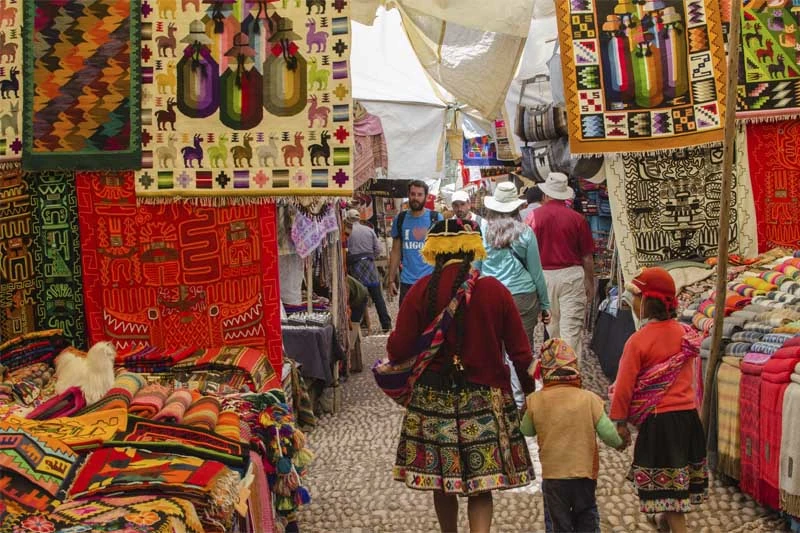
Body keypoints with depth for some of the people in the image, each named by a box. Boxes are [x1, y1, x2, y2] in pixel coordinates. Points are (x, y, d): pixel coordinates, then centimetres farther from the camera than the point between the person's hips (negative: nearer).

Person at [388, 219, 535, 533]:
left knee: (442, 482, 16)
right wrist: (529, 390, 14)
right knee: (481, 487, 5)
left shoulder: (421, 291, -8)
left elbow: (398, 350, -8)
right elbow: (520, 352, -1)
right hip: (486, 399, 0)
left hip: (433, 398, 1)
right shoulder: (495, 290, -5)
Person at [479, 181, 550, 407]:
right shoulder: (525, 233, -1)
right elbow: (536, 271, 4)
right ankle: (520, 401, 5)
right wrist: (545, 304, 12)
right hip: (522, 297, -1)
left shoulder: (482, 231, 0)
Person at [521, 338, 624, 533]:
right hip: (585, 471, 0)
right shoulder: (589, 399, -9)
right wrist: (620, 442, 12)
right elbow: (608, 433, -9)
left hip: (552, 475, 0)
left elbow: (527, 431, 6)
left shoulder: (535, 401, -8)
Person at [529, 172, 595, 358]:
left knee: (552, 328, 15)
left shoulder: (534, 216, -3)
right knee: (572, 328, -1)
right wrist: (590, 284, 15)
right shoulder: (577, 218, -3)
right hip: (572, 274, -1)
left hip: (544, 276, 1)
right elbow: (587, 257, 2)